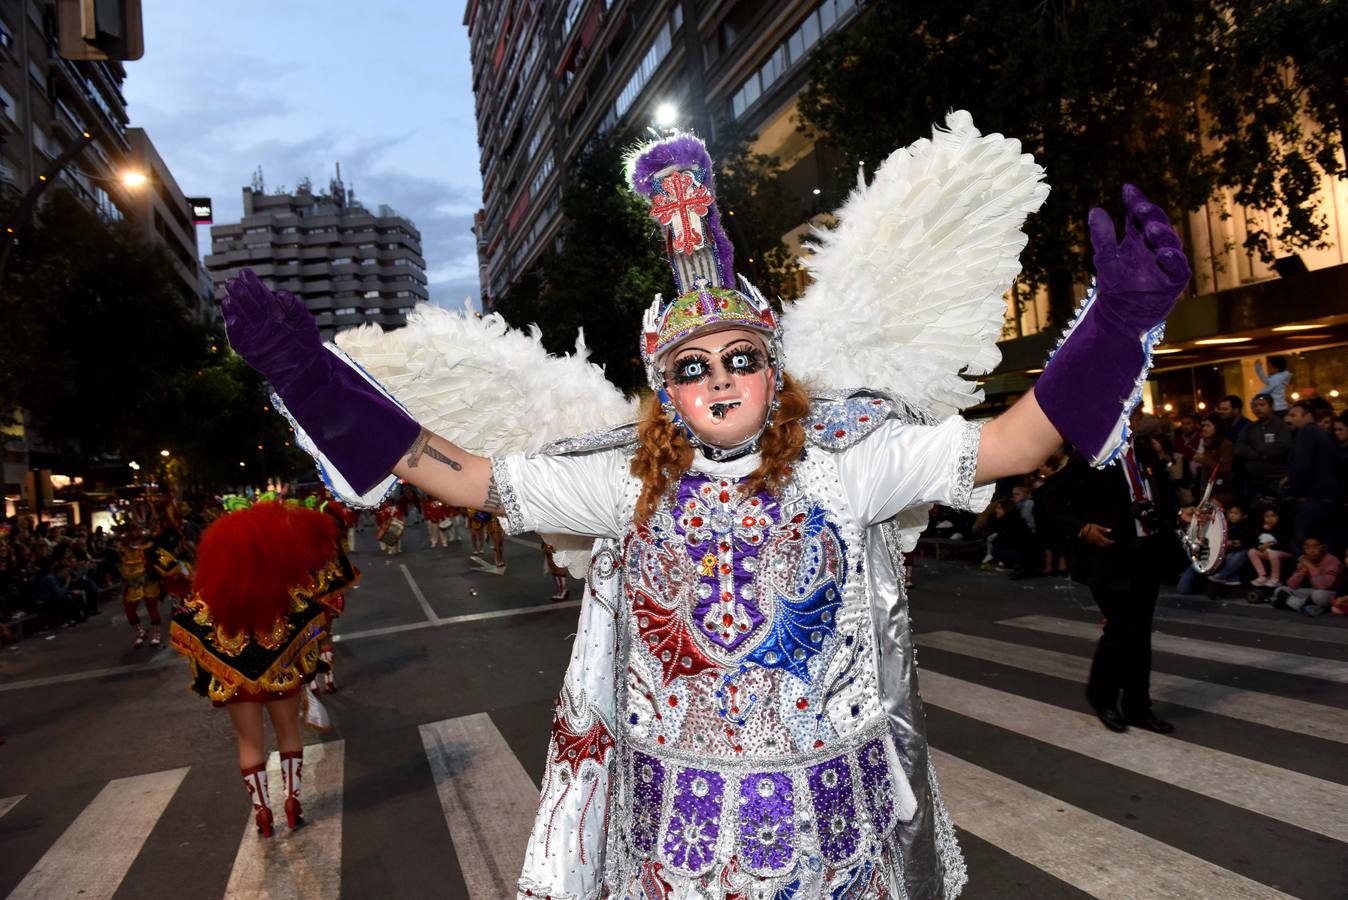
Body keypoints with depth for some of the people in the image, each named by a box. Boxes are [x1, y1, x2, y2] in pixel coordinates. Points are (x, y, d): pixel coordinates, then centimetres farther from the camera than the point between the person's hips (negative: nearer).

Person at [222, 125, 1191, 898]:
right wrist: (311, 376, -6)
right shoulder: (633, 479, -6)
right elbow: (470, 477, -4)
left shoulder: (842, 456, -9)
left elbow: (1007, 445, -11)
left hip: (835, 822, 0)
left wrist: (1118, 319, -22)